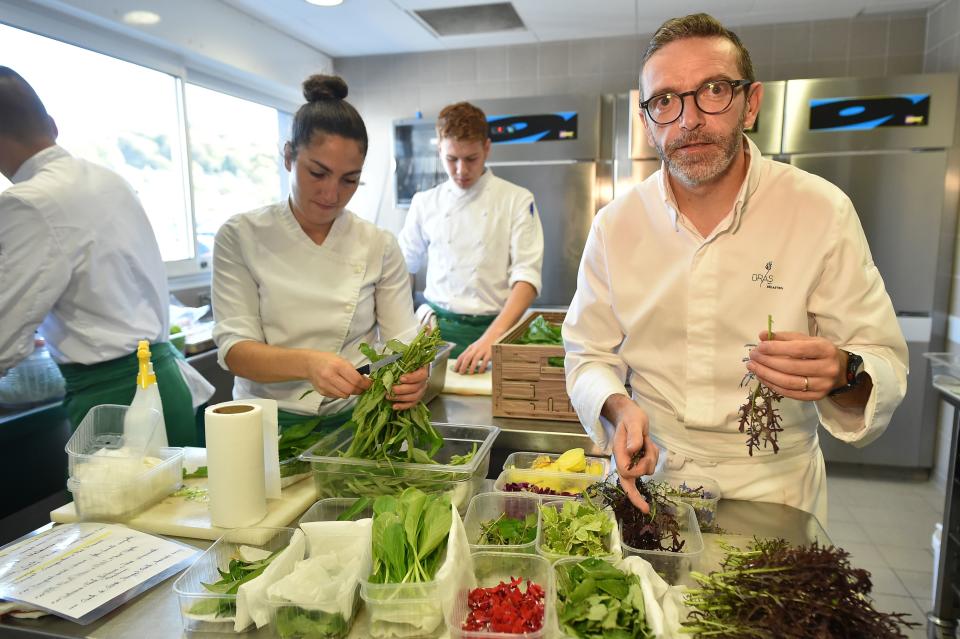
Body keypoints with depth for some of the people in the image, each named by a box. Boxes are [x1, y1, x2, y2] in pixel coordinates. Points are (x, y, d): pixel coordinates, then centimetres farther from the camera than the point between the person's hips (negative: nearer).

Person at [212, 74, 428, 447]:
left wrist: (411, 375, -23)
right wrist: (307, 363, -27)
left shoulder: (379, 246, 2)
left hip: (352, 425, 1)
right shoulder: (241, 237, -1)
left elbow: (402, 340, 1)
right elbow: (235, 349, -7)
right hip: (270, 425, 0)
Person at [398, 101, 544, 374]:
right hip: (436, 328, 2)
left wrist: (492, 337, -24)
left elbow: (527, 276, -11)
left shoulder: (517, 200, -3)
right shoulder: (425, 203, 5)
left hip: (493, 328, -2)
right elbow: (405, 269, 13)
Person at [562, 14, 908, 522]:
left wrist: (842, 374, -27)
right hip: (649, 475, 1)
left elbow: (886, 363, -5)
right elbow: (589, 355, 2)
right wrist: (618, 408, -18)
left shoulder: (822, 211, -8)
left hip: (771, 485, 0)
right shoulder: (615, 225, -4)